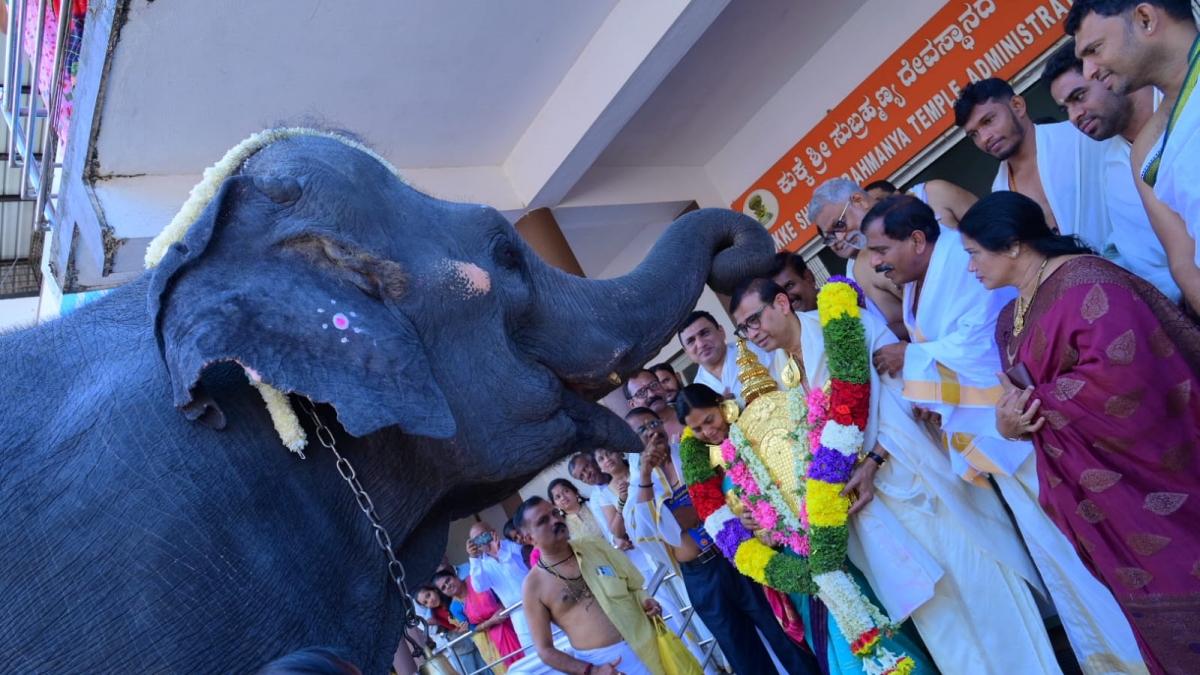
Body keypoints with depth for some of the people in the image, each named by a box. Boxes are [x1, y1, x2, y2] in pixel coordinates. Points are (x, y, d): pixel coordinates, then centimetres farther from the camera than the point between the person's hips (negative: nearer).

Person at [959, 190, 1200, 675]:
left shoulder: (1084, 280, -15)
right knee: (1146, 598, 15)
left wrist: (1035, 404, -19)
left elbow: (1122, 369, -28)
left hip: (1149, 478, -8)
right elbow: (1019, 395, 12)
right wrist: (1009, 421, -11)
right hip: (1092, 494, 8)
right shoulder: (1009, 319, 12)